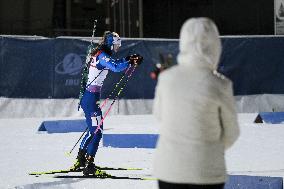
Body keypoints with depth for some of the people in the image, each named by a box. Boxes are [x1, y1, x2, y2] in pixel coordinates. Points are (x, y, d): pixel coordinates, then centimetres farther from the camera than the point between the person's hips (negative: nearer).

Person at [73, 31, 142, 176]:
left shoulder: (96, 54, 15)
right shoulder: (102, 56, -14)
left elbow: (113, 63, 30)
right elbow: (116, 67, -31)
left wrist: (129, 59, 19)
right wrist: (131, 62, -18)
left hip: (86, 97, 10)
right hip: (91, 97, -10)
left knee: (93, 130, 21)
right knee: (97, 131, -10)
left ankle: (80, 161, 30)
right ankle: (89, 166, -13)